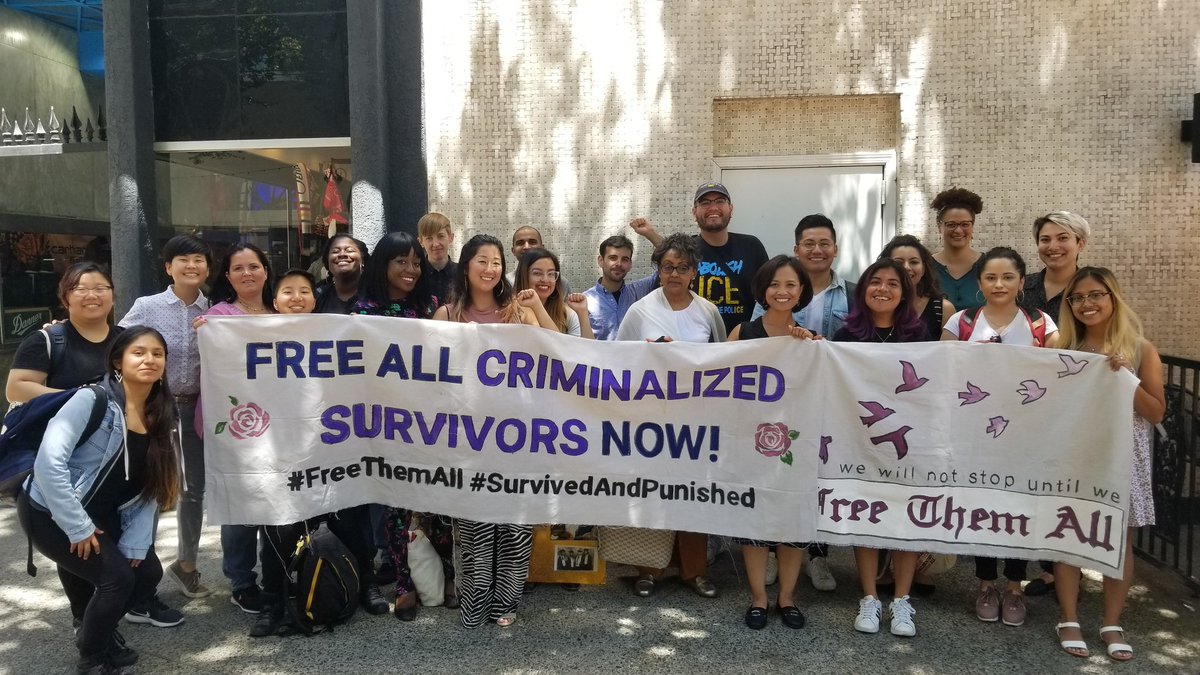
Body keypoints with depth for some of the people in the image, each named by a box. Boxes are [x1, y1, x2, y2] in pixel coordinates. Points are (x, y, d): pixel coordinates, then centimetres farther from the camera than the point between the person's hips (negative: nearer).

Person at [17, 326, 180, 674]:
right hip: (48, 510, -7)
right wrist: (77, 528, -25)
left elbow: (150, 489, 1)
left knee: (148, 572, 2)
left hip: (102, 515, 7)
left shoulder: (162, 417, -1)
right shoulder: (92, 400, -22)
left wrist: (135, 545, -6)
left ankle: (99, 630, 30)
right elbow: (49, 461, -29)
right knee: (117, 577, -15)